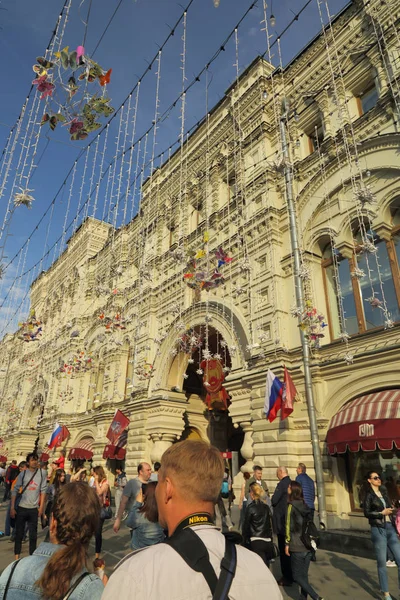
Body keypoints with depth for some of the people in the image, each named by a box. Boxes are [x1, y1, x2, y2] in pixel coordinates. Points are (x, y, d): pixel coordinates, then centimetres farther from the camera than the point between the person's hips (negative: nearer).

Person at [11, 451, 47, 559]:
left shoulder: (42, 473, -3)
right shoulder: (22, 474, -3)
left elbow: (43, 491, -1)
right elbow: (15, 491, 0)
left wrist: (41, 507, -3)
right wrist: (12, 508, -4)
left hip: (34, 509, 0)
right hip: (21, 508, 0)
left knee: (33, 535, 8)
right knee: (19, 533, 9)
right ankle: (17, 557, 23)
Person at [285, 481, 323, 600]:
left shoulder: (291, 506, -12)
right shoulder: (306, 506, 6)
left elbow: (289, 526, -14)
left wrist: (287, 543, -7)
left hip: (297, 546, -7)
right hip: (308, 545, 7)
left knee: (297, 576, 3)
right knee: (304, 575, 16)